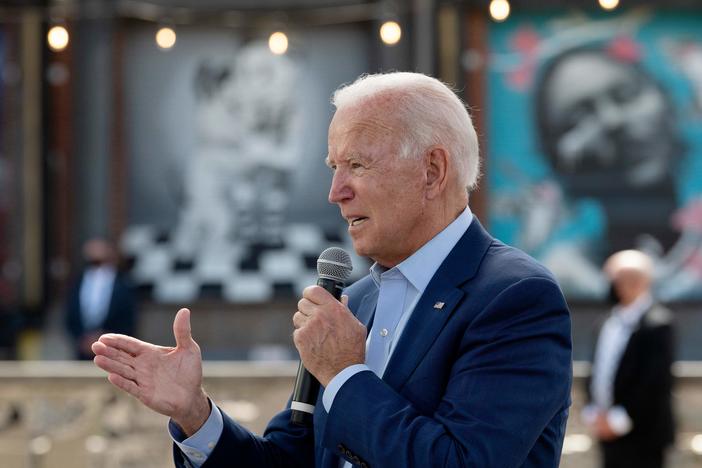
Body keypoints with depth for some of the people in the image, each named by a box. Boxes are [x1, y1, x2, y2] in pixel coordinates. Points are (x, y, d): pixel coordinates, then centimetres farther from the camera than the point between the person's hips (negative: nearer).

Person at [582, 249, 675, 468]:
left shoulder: (657, 324, -12)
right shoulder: (611, 321, 10)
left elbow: (657, 382, -17)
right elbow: (598, 370, 15)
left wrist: (620, 419, -15)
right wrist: (593, 412, 2)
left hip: (642, 436, -7)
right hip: (610, 434, 7)